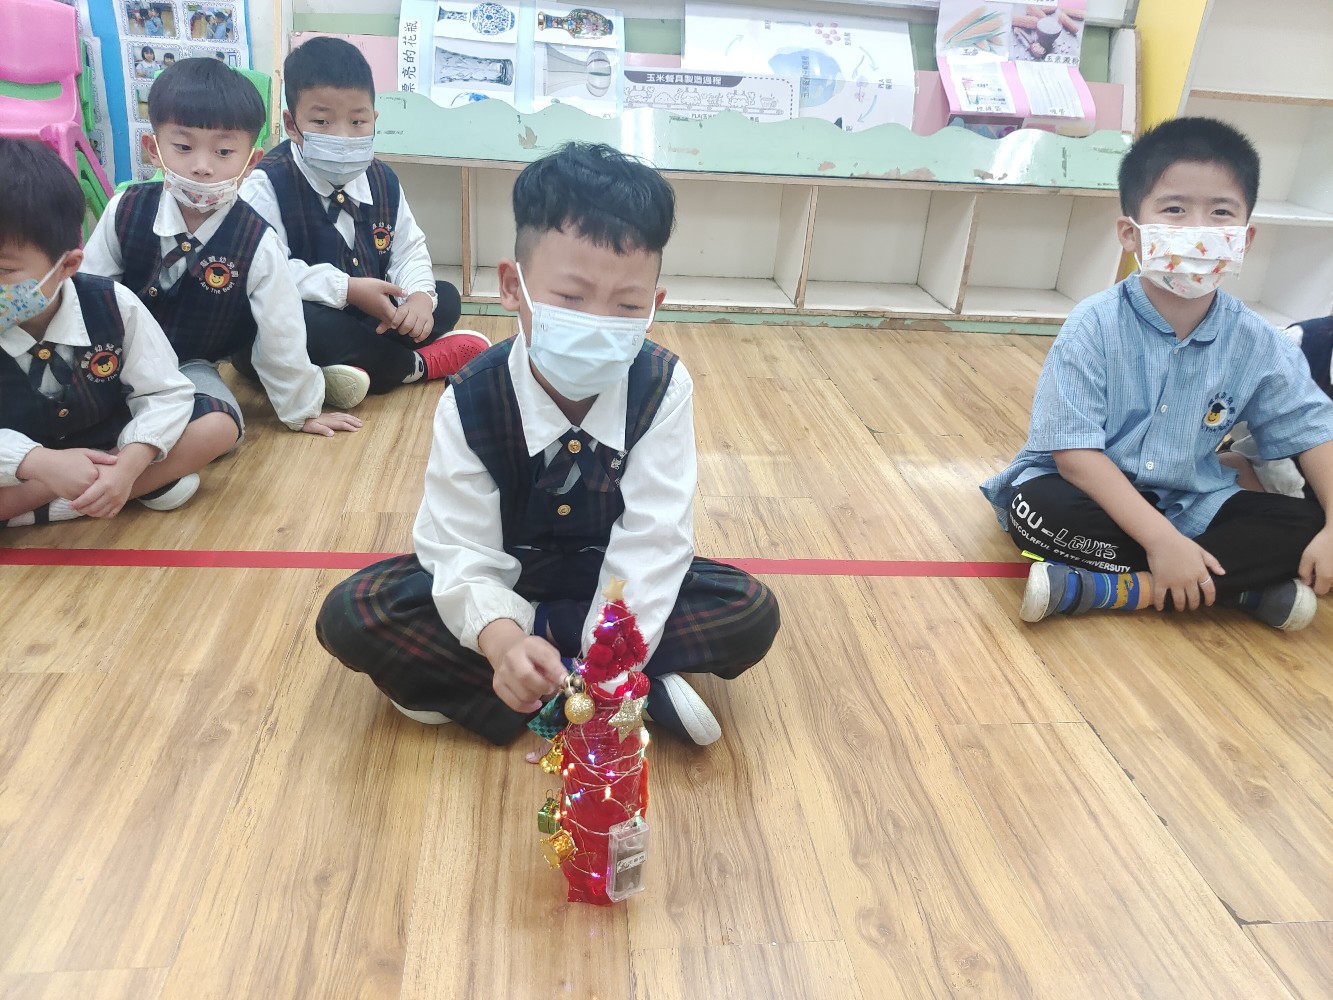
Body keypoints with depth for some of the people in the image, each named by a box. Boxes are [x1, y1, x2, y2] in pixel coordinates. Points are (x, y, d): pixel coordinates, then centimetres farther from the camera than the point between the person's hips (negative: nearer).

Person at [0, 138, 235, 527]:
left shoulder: (114, 305, -18)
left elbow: (166, 394, -15)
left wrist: (128, 466, -33)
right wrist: (40, 464, -40)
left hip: (114, 447, 2)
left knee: (215, 428, -19)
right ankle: (150, 482, -25)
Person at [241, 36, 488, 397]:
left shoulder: (382, 180, 4)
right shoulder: (269, 184, -16)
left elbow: (408, 249, 10)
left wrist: (420, 295, -13)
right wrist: (346, 289, -30)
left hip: (371, 319, 7)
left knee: (446, 298, 4)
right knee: (308, 326, -40)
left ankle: (366, 360, -16)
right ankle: (414, 365, -14)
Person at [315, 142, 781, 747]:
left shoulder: (663, 389, -20)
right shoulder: (472, 401, -20)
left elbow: (651, 542, -25)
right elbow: (461, 550, -24)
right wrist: (501, 640, -45)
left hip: (617, 586, 0)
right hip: (501, 582, 0)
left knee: (752, 612, -23)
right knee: (351, 616, -23)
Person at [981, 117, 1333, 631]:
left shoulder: (1259, 346, -5)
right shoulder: (1094, 326, -17)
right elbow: (1075, 452, -22)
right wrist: (1161, 539, -28)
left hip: (1190, 505, 4)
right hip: (1095, 496, -4)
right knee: (1037, 509, -34)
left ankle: (1110, 589, -23)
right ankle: (1243, 587, -22)